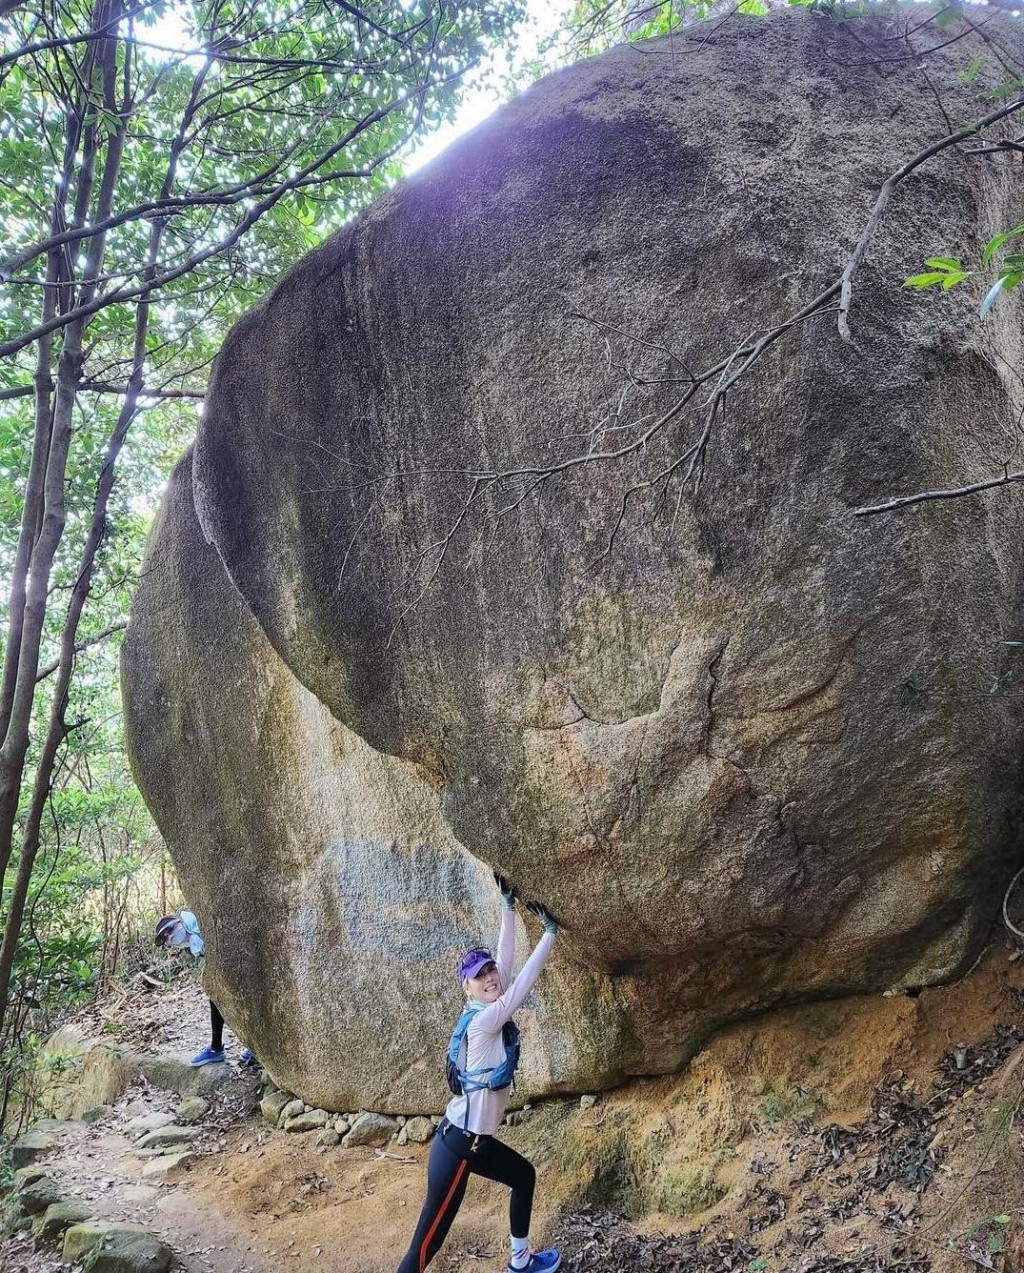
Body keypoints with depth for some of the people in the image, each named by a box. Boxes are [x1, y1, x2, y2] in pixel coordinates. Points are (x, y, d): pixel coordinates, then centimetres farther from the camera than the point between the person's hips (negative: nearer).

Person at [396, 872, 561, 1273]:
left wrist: (509, 906, 1)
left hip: (476, 1139, 10)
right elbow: (523, 984, -23)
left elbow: (506, 960, 2)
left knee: (525, 1176, 28)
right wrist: (550, 931, -17)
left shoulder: (489, 1010, 2)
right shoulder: (482, 1021, -21)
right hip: (457, 1144, -10)